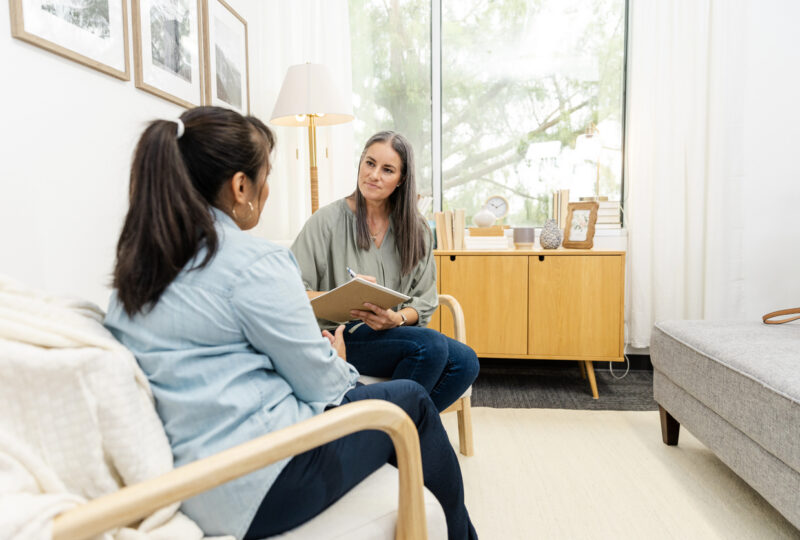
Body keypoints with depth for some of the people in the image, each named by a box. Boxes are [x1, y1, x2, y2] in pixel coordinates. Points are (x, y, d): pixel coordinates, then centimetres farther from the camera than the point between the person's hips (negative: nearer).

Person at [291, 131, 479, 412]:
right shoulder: (328, 220, -3)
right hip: (340, 337, -5)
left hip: (395, 333, 5)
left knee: (465, 361, -21)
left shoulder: (415, 228, 9)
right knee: (431, 344, -29)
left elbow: (425, 301, 7)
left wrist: (397, 318, -15)